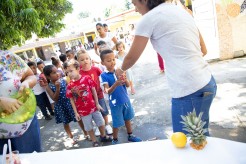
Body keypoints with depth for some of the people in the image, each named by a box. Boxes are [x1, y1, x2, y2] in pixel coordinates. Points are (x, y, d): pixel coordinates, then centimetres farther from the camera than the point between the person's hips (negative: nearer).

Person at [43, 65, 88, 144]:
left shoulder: (63, 80, -7)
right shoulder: (49, 86, -11)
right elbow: (55, 99, -19)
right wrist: (57, 88, -28)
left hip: (70, 102, 1)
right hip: (60, 106, 0)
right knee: (65, 122, 16)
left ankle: (85, 133, 31)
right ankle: (71, 137, 38)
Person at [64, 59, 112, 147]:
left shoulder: (87, 78, -14)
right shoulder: (70, 86, -12)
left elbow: (94, 91, -5)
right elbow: (72, 100, -3)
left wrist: (97, 104, -2)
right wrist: (76, 112, -3)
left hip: (94, 107, 1)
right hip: (83, 111, 0)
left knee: (101, 122, 18)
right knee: (89, 127, 14)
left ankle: (103, 136, 44)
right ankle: (94, 141, 36)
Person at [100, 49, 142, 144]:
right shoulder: (104, 75, -13)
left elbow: (128, 85, -3)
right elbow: (107, 91, -19)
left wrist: (125, 80, -26)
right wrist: (116, 84, -36)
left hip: (126, 100, 4)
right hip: (115, 103, -4)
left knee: (128, 119, 21)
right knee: (117, 124, 9)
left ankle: (130, 135, 41)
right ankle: (115, 140, 31)